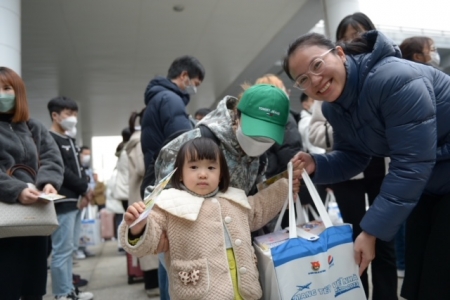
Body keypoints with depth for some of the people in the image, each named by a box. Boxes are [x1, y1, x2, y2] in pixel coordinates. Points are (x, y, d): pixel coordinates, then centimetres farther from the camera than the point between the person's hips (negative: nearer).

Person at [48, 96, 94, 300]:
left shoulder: (70, 141, 19)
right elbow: (61, 171, -14)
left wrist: (84, 192, 0)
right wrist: (85, 189, -7)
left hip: (76, 201, 8)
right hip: (63, 202, -8)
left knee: (68, 249, 13)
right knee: (62, 250, -4)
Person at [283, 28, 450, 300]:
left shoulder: (394, 79, -31)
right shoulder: (333, 107, -5)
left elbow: (411, 165, -31)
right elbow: (353, 159, 3)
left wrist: (372, 230, -28)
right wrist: (317, 165, -18)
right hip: (428, 184, 7)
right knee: (418, 273, 13)